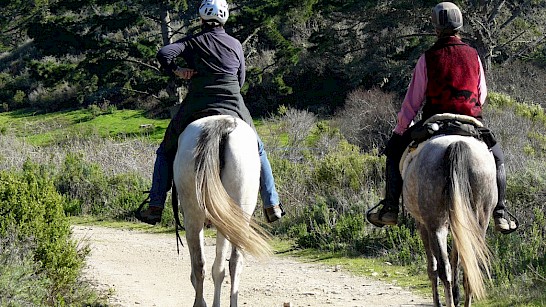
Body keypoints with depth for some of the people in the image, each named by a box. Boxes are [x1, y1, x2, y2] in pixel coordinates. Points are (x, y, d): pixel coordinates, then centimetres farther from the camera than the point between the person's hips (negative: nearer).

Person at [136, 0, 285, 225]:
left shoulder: (192, 42, 3)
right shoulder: (235, 44, 8)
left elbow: (164, 54, -13)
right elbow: (240, 81, 14)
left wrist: (175, 70, 2)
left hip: (195, 109, -1)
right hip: (233, 109, 1)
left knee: (166, 152, 17)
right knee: (257, 151, 24)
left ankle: (155, 207, 6)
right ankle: (272, 205, 21)